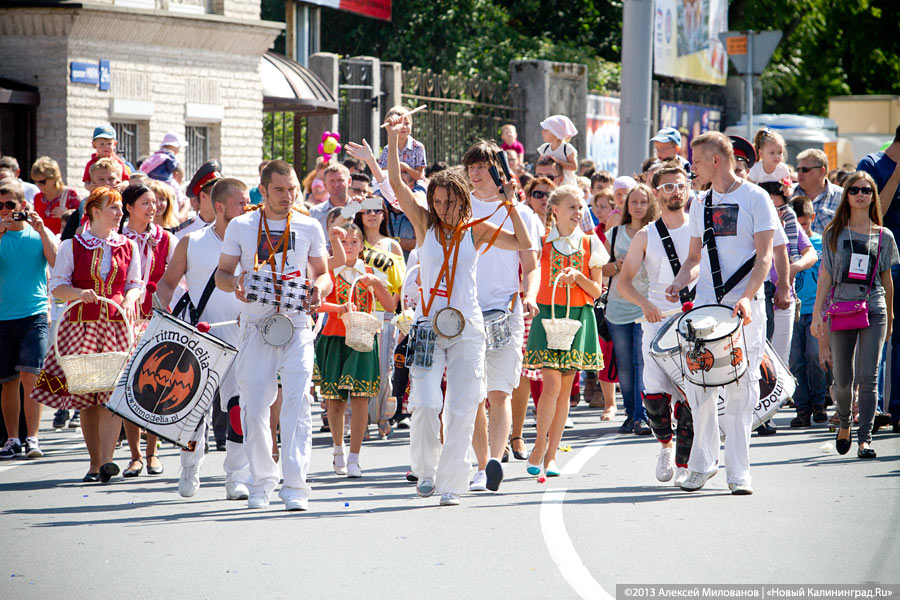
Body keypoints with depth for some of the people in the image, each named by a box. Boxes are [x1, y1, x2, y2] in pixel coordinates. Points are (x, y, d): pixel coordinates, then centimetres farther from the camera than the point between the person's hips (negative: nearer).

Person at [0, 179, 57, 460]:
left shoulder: (38, 234, 6)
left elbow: (56, 262, -9)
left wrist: (41, 230, -14)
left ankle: (32, 438, -12)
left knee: (29, 375, -13)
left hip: (34, 314, -2)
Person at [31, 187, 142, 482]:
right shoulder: (71, 246, 6)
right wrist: (79, 293, -17)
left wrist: (129, 300, -8)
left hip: (118, 323, 0)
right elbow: (57, 285, 3)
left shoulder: (129, 247, 12)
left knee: (113, 390, -15)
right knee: (85, 395, 1)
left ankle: (107, 460, -20)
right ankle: (95, 463, 9)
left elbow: (136, 284, 14)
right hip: (82, 323, 0)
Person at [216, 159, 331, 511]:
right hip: (256, 326, 0)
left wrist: (318, 289, -11)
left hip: (297, 327, 0)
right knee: (254, 409, 2)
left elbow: (322, 274, 13)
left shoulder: (309, 228, 7)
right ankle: (261, 482, 18)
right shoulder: (241, 227, 5)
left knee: (297, 404, -12)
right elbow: (222, 273, 10)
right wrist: (235, 284, -14)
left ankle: (295, 486, -13)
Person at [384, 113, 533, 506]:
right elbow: (396, 184, -7)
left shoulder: (476, 230, 5)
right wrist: (393, 139, -14)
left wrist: (511, 205, -7)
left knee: (462, 409, -1)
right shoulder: (424, 223, 3)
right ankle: (425, 470, 8)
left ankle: (450, 484, 8)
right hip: (428, 325, -1)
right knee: (425, 404, -14)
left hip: (467, 328, 1)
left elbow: (524, 244, 1)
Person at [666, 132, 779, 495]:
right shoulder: (700, 205, 16)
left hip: (745, 310, -4)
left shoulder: (755, 199, -1)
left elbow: (764, 257, -6)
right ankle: (702, 463, 8)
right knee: (697, 383, -4)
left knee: (740, 389, -3)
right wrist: (680, 282, 1)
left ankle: (738, 472, 1)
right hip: (704, 305, 4)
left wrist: (746, 298, -19)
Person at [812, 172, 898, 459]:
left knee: (868, 376, -11)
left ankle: (865, 437, -8)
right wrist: (817, 313, -3)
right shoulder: (834, 233, 7)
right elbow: (825, 275, 4)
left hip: (873, 309, 0)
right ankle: (845, 423, 33)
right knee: (843, 380, 4)